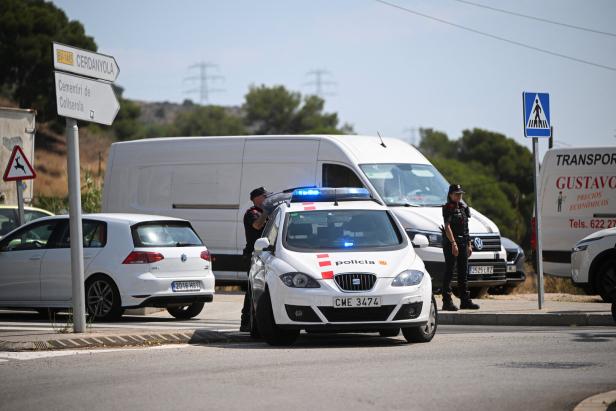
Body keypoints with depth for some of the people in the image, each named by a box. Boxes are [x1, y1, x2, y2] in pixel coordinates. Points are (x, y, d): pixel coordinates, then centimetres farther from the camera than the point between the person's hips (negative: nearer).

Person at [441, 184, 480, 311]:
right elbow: (447, 227, -17)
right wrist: (453, 243, -25)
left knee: (463, 273, 11)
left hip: (462, 243, 8)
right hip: (450, 243, -8)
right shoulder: (448, 208, -8)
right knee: (449, 273, -6)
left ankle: (465, 300, 16)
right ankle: (447, 301, -7)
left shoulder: (463, 207, 14)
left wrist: (469, 245, 17)